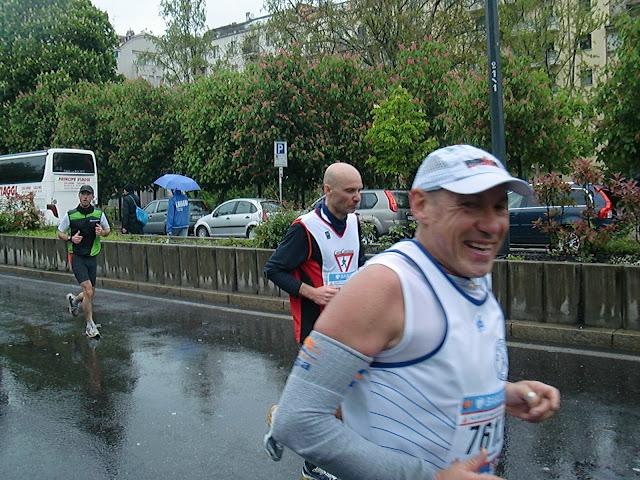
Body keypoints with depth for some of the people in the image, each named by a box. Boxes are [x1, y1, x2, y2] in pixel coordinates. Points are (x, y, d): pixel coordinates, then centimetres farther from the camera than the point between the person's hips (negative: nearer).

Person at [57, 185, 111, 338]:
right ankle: (90, 325, -5)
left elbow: (108, 230, 15)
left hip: (92, 257, 4)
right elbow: (60, 233, 7)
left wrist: (102, 232, -8)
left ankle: (74, 299, 45)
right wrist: (71, 238, -14)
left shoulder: (99, 214, 3)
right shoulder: (70, 215, -3)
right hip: (77, 257, -4)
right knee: (88, 290, -16)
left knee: (91, 293, 11)